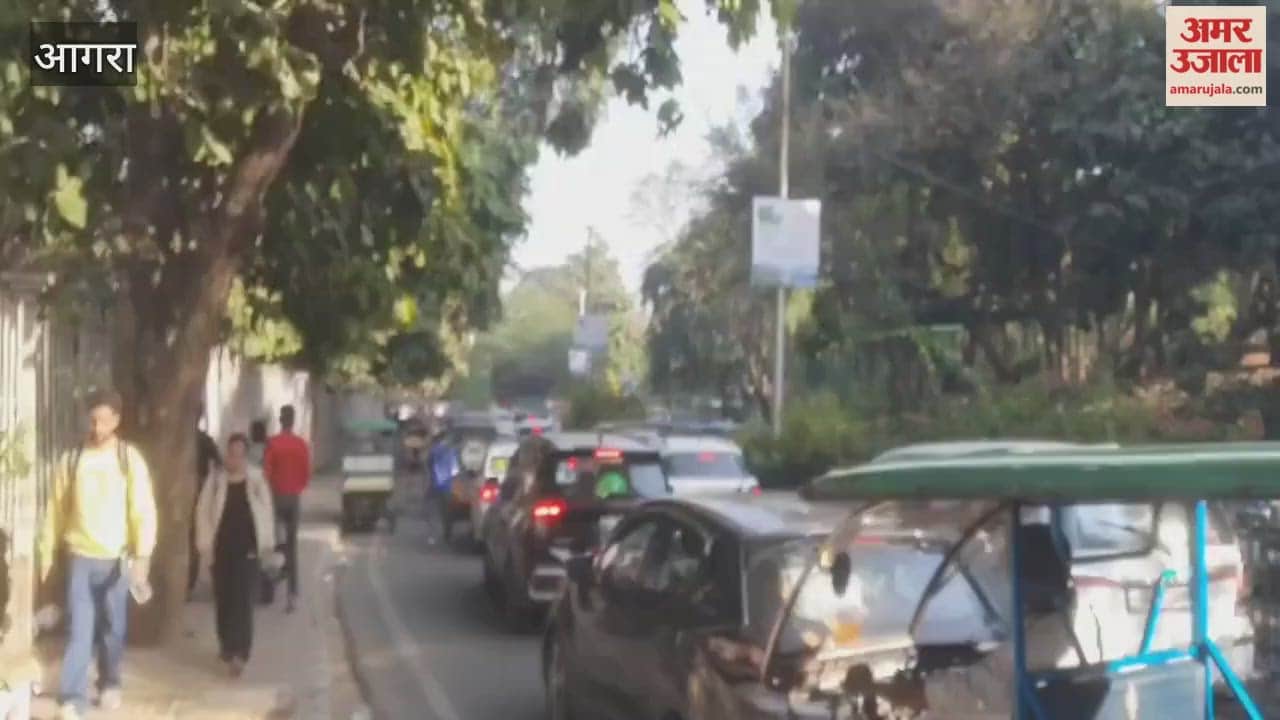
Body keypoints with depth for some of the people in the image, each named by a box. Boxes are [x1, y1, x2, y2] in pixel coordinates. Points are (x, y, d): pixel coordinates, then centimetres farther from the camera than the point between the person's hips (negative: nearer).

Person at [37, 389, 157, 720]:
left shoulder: (130, 459, -4)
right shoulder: (72, 459, 1)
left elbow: (143, 509, -7)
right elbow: (57, 507, 6)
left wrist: (143, 555, -15)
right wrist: (47, 549, 3)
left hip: (116, 558, 0)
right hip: (80, 556, 0)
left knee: (112, 627, 12)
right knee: (79, 629, -4)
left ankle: (110, 684, 31)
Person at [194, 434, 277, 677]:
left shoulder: (256, 479, -1)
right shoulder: (216, 479, 0)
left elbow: (266, 512, 5)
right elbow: (203, 512, 1)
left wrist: (267, 544, 4)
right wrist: (205, 547, -3)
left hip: (248, 549, -2)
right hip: (221, 548, 2)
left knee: (243, 601, -8)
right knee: (223, 601, 9)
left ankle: (239, 653, -10)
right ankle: (228, 648, 26)